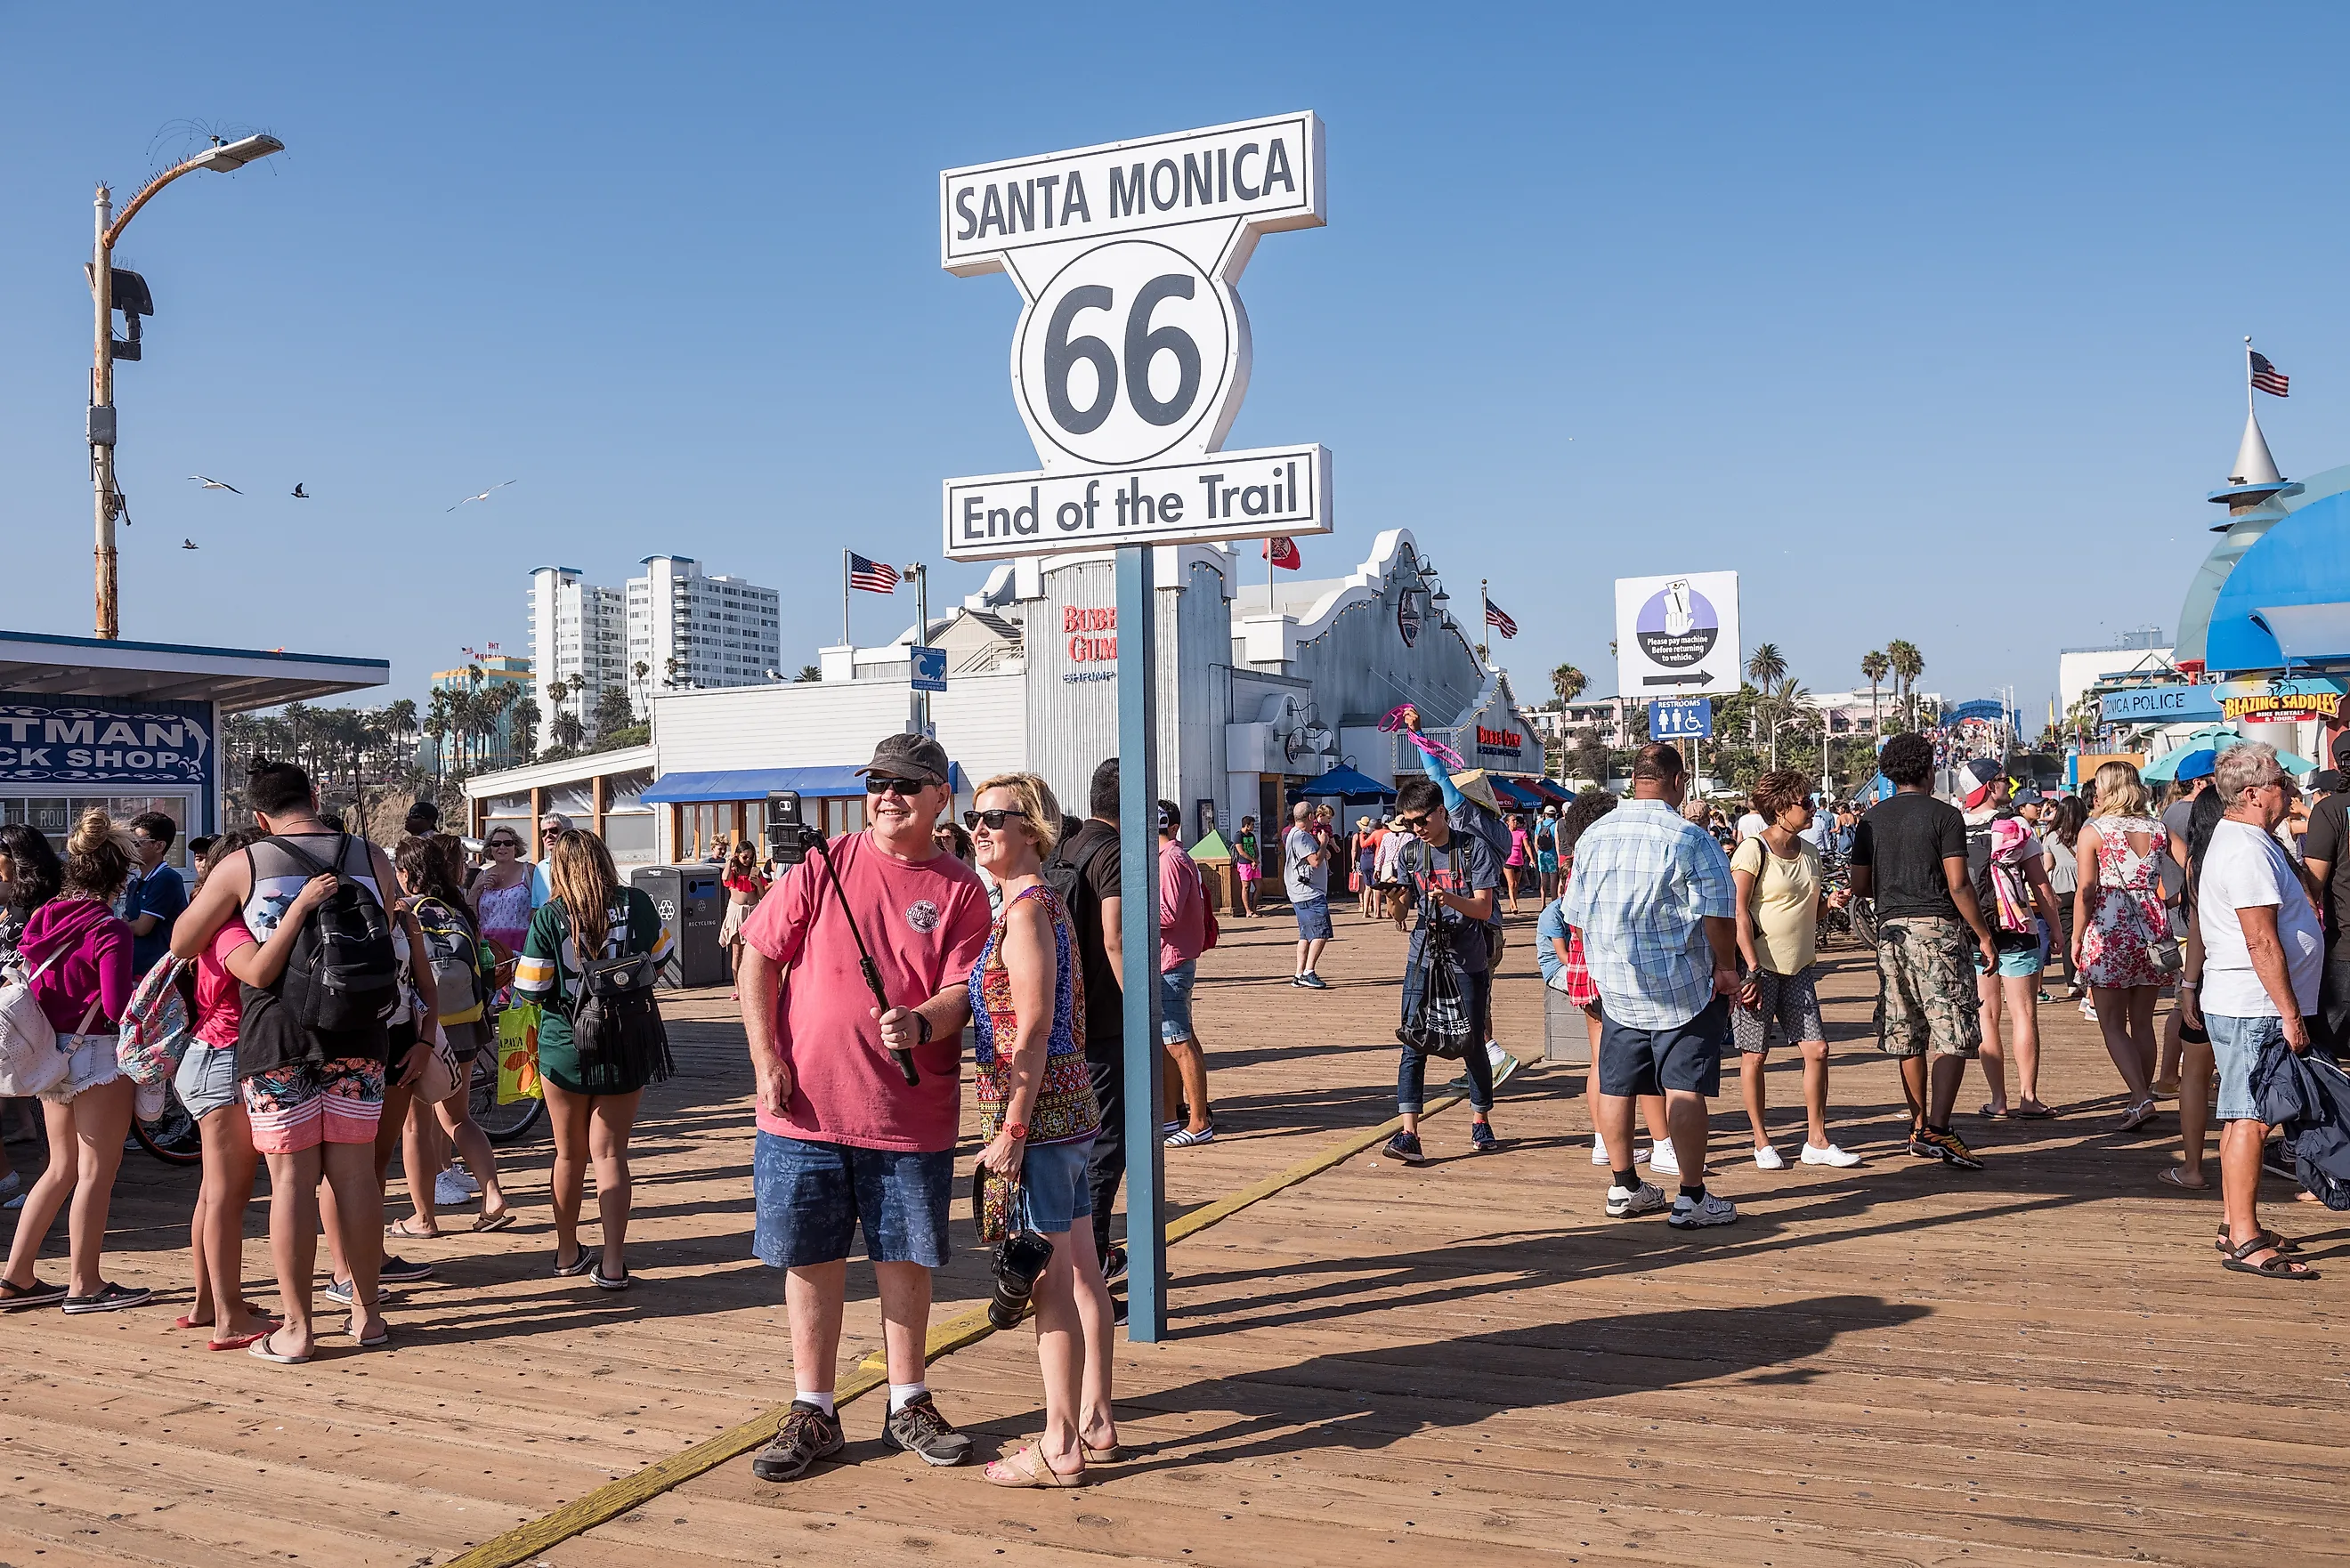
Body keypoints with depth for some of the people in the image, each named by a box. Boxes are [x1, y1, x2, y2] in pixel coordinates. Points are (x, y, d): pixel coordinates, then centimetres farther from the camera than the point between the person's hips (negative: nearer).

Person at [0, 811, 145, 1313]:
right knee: (97, 1171, 3)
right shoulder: (109, 930, -17)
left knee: (62, 1168, 19)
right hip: (97, 1055, -8)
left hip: (50, 1055, 8)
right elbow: (117, 1004, -22)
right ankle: (84, 1285, 9)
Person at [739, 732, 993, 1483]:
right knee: (811, 1258, 9)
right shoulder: (822, 869, 1)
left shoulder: (961, 891, 0)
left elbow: (961, 991, -5)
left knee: (905, 1259, 11)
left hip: (912, 1116, 0)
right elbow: (759, 959, 2)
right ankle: (812, 1413, 23)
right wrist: (765, 1059, -6)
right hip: (806, 1107, 0)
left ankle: (908, 1405, 28)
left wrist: (922, 1022, -27)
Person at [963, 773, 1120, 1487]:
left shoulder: (1024, 909, -15)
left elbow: (1033, 1027, -20)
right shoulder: (1047, 902, 14)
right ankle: (1095, 1421, 25)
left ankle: (1060, 1447, 7)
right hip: (1071, 1106, 10)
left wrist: (1011, 1130, -19)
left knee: (1048, 1281, -2)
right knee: (1081, 1271, 15)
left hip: (1037, 1111, -10)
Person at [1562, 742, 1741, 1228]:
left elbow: (1576, 913, 12)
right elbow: (1718, 914, -14)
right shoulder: (1690, 838, -13)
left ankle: (1623, 1187, 22)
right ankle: (1692, 1198, 3)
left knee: (1616, 1086, 12)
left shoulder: (1593, 835, 5)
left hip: (1615, 987, 6)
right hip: (1682, 987, -5)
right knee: (1685, 1088, -1)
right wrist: (1726, 968, 0)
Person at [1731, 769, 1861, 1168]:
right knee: (1755, 1056, 0)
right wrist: (1753, 968, -19)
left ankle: (1817, 1140, 12)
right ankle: (1761, 1143, 12)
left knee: (1817, 1049, 2)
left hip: (1798, 967, 7)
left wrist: (1830, 903, 0)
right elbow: (1738, 912, -14)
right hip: (1759, 967, -7)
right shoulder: (1753, 850, -10)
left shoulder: (1809, 851, 12)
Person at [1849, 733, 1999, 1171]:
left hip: (1890, 930, 5)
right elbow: (1958, 885, -11)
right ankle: (1937, 1130, -16)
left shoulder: (1870, 819, 8)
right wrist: (1984, 936, -4)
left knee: (1907, 1036, 12)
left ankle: (1920, 1128, 21)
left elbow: (1860, 886, 7)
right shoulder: (1943, 815, -6)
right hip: (1937, 927, -5)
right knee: (1953, 1035, -5)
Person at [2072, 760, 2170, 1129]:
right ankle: (2142, 1097, 19)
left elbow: (2086, 891, -9)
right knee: (2142, 1022, 14)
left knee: (2113, 1024, 1)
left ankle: (2141, 1099, -11)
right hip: (2152, 930, 5)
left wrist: (2076, 938, -2)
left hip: (2109, 933, -4)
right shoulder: (2158, 829, 6)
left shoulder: (2093, 831, -6)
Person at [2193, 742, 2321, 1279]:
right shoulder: (2247, 851, -17)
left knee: (2244, 1119, 14)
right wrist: (2290, 1012, -19)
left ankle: (2240, 1227, 22)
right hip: (2255, 1008, -11)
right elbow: (2262, 941, -22)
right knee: (2250, 1121, -9)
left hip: (2246, 1007, 11)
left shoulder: (2242, 839, 17)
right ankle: (2245, 1244, -7)